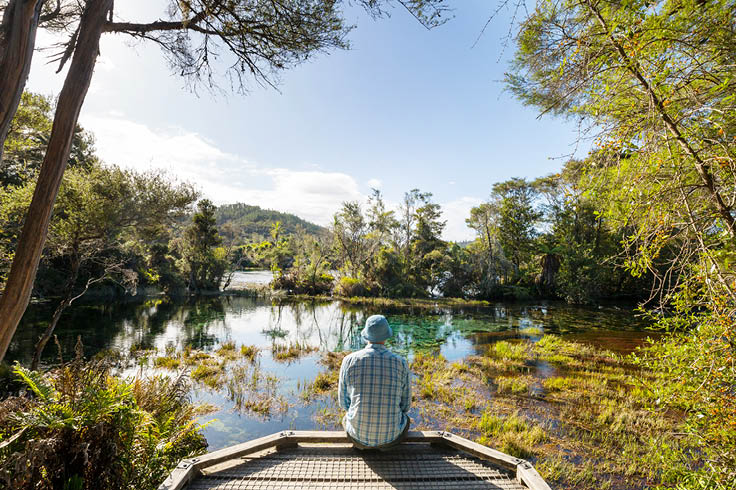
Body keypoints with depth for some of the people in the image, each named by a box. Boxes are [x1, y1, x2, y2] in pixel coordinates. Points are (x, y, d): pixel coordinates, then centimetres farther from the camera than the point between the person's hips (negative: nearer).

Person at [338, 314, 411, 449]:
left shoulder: (349, 361, -11)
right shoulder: (401, 363, -10)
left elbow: (344, 401, 1)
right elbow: (405, 405, 1)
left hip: (358, 433, 0)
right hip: (390, 435, 0)